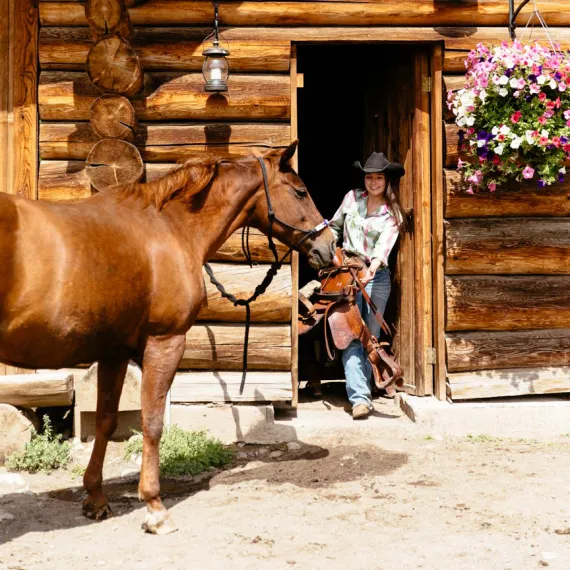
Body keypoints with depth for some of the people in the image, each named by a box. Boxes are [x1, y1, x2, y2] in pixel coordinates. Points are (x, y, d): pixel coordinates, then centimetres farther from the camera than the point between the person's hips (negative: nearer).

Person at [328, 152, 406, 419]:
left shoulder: (392, 213, 1)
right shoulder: (352, 198, 5)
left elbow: (385, 244, -15)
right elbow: (334, 227, 20)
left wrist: (373, 266, -33)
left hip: (376, 276, 0)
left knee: (371, 337, 4)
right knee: (351, 336, -12)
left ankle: (361, 389, 20)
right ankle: (360, 398, -18)